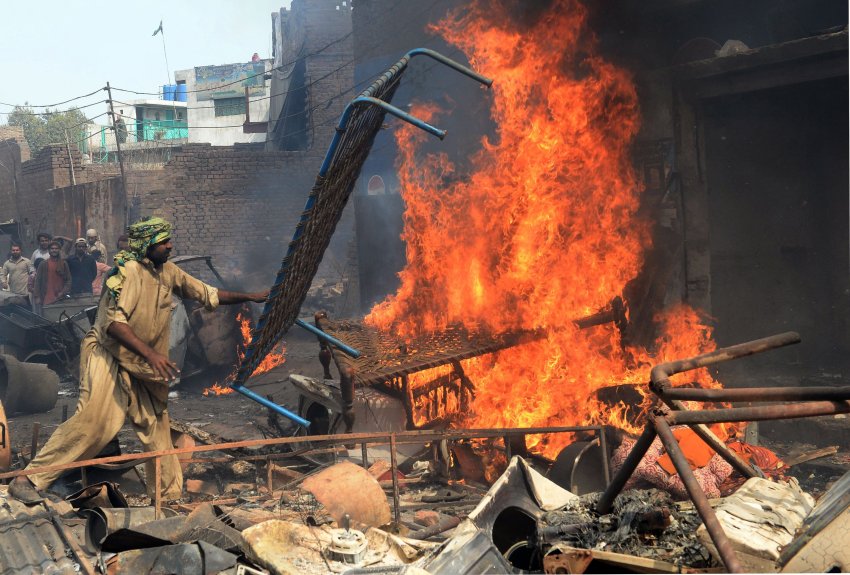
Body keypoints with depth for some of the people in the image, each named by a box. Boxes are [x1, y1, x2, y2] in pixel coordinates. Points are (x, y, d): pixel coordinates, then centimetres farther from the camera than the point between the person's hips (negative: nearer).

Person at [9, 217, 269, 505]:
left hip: (139, 364, 8)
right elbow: (113, 322, -28)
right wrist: (151, 353, -37)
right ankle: (29, 479, -8)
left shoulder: (168, 272, 4)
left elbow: (207, 293, 13)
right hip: (107, 356, -8)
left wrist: (249, 297, 7)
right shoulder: (128, 270, -20)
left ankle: (170, 492, 19)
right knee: (92, 420, -17)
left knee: (155, 422, 10)